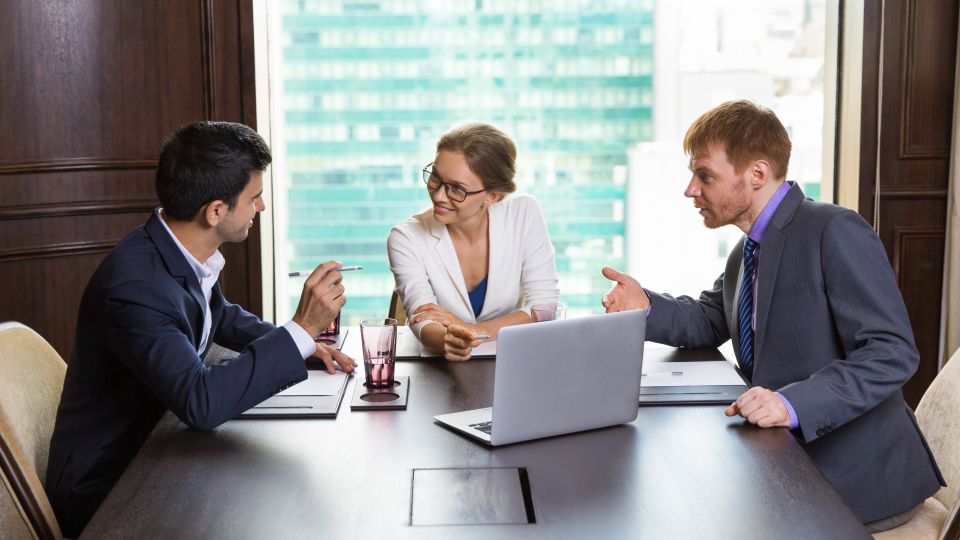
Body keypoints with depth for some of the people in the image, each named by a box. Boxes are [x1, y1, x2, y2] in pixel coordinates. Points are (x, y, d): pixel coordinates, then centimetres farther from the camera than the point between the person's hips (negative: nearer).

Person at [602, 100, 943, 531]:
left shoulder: (836, 233, -16)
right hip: (786, 462, 8)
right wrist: (646, 306, -1)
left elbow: (893, 352, -22)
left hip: (857, 478, -8)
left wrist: (794, 402, -35)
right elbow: (709, 322, 21)